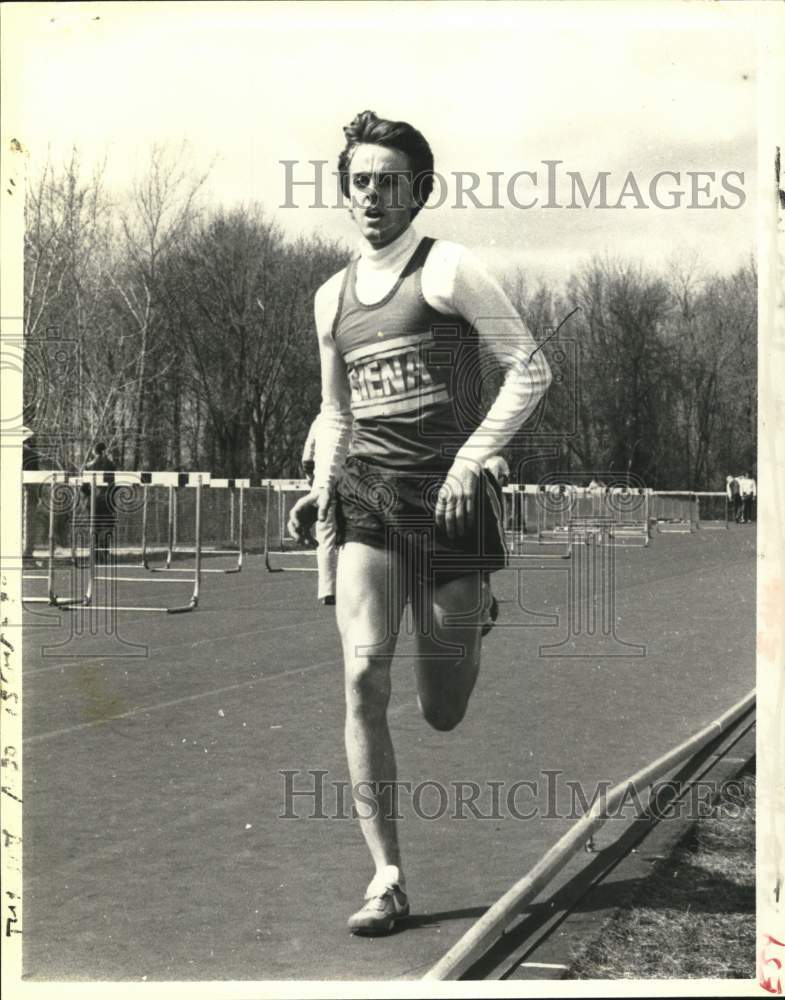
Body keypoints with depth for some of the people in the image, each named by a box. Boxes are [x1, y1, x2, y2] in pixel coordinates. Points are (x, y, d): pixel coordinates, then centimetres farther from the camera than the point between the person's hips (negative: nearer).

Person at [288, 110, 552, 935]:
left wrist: (471, 459, -13)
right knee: (362, 675, -16)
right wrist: (322, 486, 5)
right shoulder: (331, 296, 13)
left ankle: (472, 622, 43)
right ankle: (387, 878, -8)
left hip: (447, 495, -4)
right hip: (366, 498, 4)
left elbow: (530, 369, -5)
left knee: (442, 714, 5)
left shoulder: (447, 269, -3)